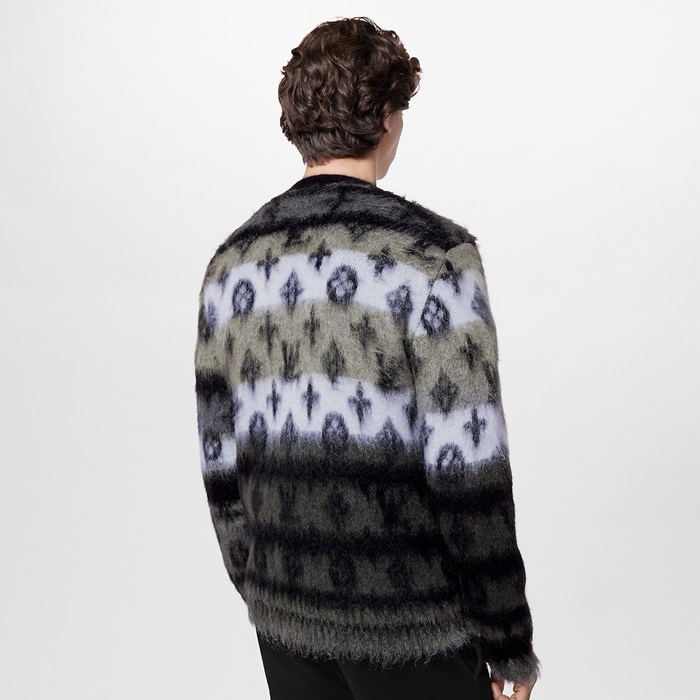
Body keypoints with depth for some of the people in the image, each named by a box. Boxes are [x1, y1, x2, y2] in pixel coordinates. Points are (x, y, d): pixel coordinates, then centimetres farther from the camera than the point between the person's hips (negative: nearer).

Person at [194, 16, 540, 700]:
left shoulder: (234, 261, -1)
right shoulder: (435, 254, -16)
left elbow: (219, 459, 4)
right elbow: (466, 468, -18)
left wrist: (257, 590, 16)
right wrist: (509, 641, -6)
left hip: (286, 617, 5)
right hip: (410, 622, -4)